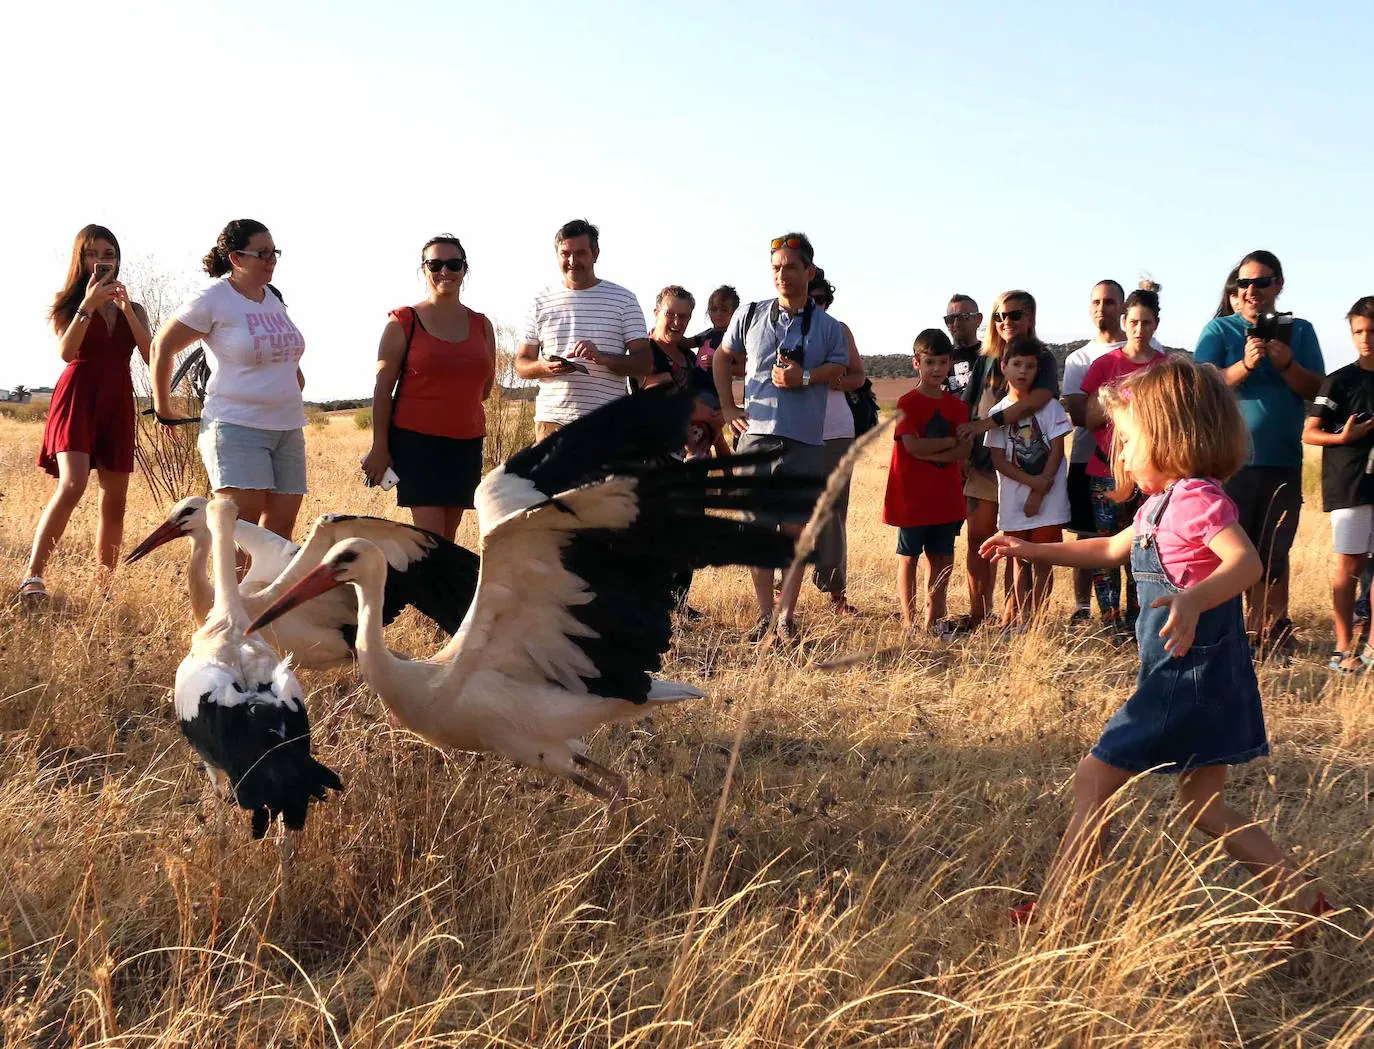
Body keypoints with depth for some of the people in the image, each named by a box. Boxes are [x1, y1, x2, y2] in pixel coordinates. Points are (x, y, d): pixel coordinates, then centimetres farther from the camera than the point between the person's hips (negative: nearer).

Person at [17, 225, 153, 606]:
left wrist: (126, 309, -9)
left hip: (117, 402, 4)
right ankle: (32, 576, -23)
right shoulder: (67, 302, 7)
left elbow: (153, 357, -1)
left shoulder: (133, 309, 15)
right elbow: (66, 352, -10)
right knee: (72, 485, -23)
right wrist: (88, 304, -17)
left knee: (115, 500, 4)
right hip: (78, 396, -4)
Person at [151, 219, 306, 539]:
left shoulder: (275, 298, 13)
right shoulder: (212, 299, -7)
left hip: (287, 428, 7)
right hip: (236, 426, -7)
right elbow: (162, 347, -1)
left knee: (281, 524, 2)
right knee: (242, 520, -18)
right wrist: (162, 408, 3)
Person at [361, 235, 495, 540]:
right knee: (429, 538, -12)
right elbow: (383, 388, -3)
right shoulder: (403, 322, 0)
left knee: (448, 537, 6)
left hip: (467, 443, 4)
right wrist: (379, 446, -8)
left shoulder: (481, 325, 12)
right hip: (416, 441, -4)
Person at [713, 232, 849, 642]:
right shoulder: (749, 316, 7)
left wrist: (804, 377, -13)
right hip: (756, 435, 1)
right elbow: (722, 357, 19)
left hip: (805, 442, -1)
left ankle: (787, 616, 6)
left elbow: (841, 371, 4)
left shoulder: (828, 327, 4)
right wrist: (728, 408, 10)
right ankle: (764, 615, 11)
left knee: (796, 529, -1)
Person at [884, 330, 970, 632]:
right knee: (909, 558, 2)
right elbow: (913, 445, -18)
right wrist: (950, 441, -8)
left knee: (942, 558, 10)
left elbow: (965, 450, -2)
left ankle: (933, 619, 19)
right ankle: (908, 621, 6)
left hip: (946, 497, 5)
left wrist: (932, 453, -16)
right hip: (913, 496, -5)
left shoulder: (956, 405, 9)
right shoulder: (908, 403, -6)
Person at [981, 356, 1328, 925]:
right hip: (1193, 678, 10)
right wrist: (1032, 551, 31)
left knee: (1094, 779, -5)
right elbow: (1111, 549, 31)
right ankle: (1303, 899, 15)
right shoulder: (1161, 504, 16)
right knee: (1205, 807, 14)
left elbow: (1246, 560, -31)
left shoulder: (1197, 497, -16)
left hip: (1189, 677, -10)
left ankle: (1050, 911, 0)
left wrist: (1193, 599, -48)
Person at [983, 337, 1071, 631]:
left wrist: (1039, 491, -11)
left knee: (1042, 562, -1)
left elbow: (1057, 450, -5)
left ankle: (1035, 621, 4)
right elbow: (998, 460, -1)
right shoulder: (998, 412, 4)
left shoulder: (1049, 406, -1)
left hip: (1049, 497, -2)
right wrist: (1032, 481, -14)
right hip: (1014, 499, 2)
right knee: (1020, 562, 8)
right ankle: (1020, 619, 14)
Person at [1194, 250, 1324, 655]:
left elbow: (1315, 389, 2)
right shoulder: (1220, 330, 3)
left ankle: (1268, 633, 14)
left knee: (1273, 553, 7)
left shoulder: (1299, 332, 10)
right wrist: (1245, 365, -24)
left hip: (1283, 461, 3)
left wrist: (1287, 365, -16)